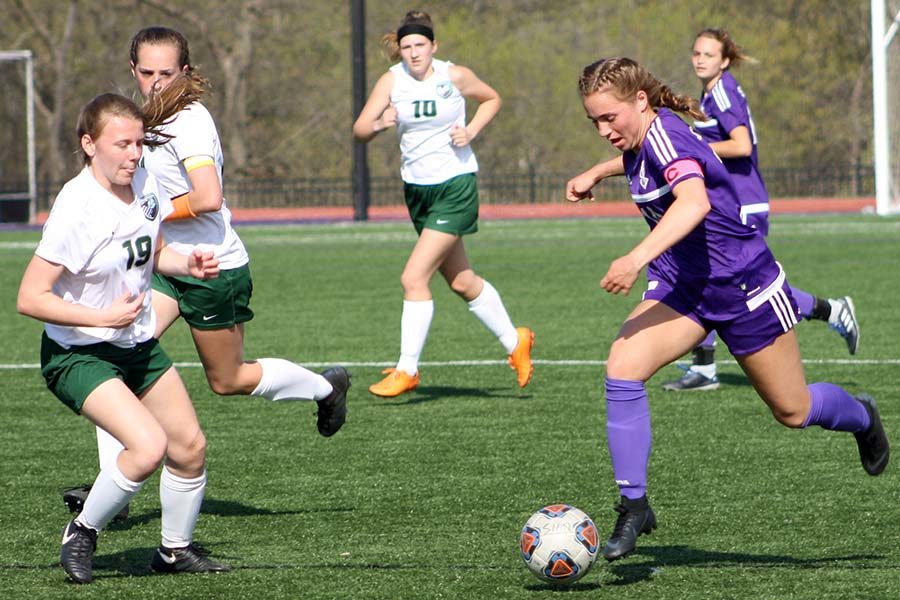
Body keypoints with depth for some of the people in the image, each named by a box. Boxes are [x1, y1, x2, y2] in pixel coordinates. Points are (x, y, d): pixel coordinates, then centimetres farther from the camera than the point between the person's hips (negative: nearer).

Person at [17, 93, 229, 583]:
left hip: (138, 344, 8)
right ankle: (81, 534, -1)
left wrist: (188, 264, -3)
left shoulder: (144, 184, -3)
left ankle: (176, 550, 33)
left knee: (190, 450, 10)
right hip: (78, 354, -8)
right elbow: (30, 299, -25)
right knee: (148, 447, -24)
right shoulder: (76, 210, -26)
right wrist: (104, 317, -28)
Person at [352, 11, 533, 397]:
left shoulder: (455, 76, -8)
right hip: (417, 188, 5)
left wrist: (472, 130, -6)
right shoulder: (392, 80, -4)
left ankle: (407, 370, -5)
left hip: (455, 187, -5)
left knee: (414, 278, -14)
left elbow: (492, 99, 11)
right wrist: (377, 125, -32)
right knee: (462, 283, 16)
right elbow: (359, 131, -11)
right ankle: (514, 342, 35)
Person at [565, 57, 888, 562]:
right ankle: (634, 505, -13)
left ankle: (862, 418, 44)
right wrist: (597, 173, 32)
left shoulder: (664, 136, -27)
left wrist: (638, 258, -58)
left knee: (792, 410, 9)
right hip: (681, 287, 7)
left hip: (743, 285, -7)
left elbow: (694, 202, -47)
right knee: (622, 368, -19)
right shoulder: (641, 142, -1)